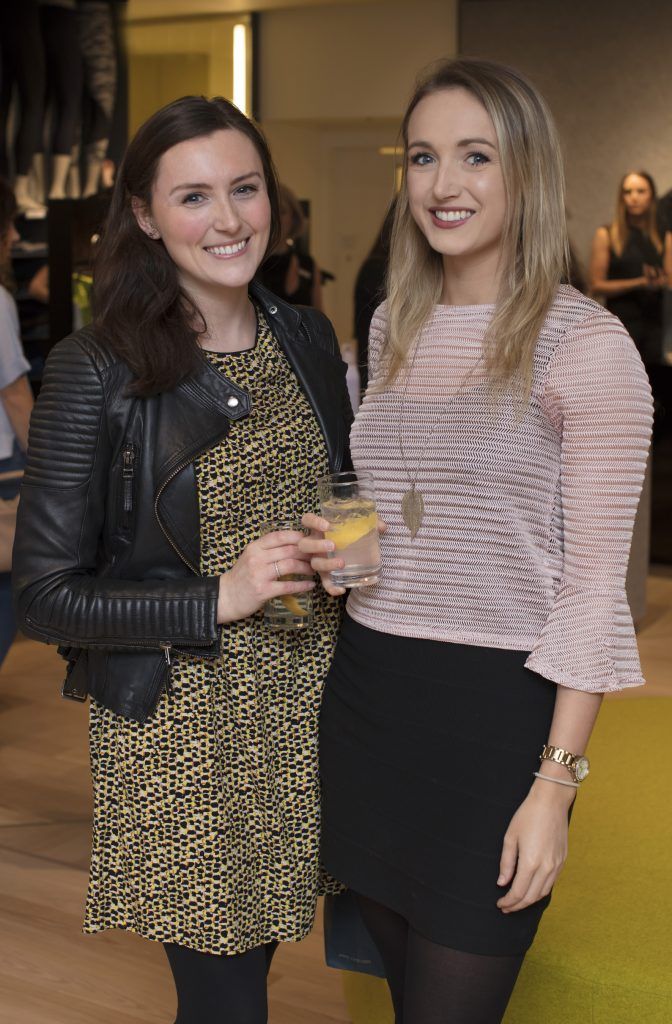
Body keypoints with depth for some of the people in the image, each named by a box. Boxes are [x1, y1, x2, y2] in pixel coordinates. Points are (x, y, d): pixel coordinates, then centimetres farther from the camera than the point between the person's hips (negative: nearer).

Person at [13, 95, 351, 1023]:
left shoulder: (308, 339, 5)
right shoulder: (98, 371, -12)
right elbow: (47, 596, -11)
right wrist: (221, 599, -19)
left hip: (305, 709, 5)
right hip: (180, 729, -5)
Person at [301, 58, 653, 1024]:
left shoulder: (588, 345, -11)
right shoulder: (394, 327, 10)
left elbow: (594, 581, -12)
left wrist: (555, 782, -15)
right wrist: (340, 550, -1)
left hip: (497, 705, -6)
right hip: (367, 691, 6)